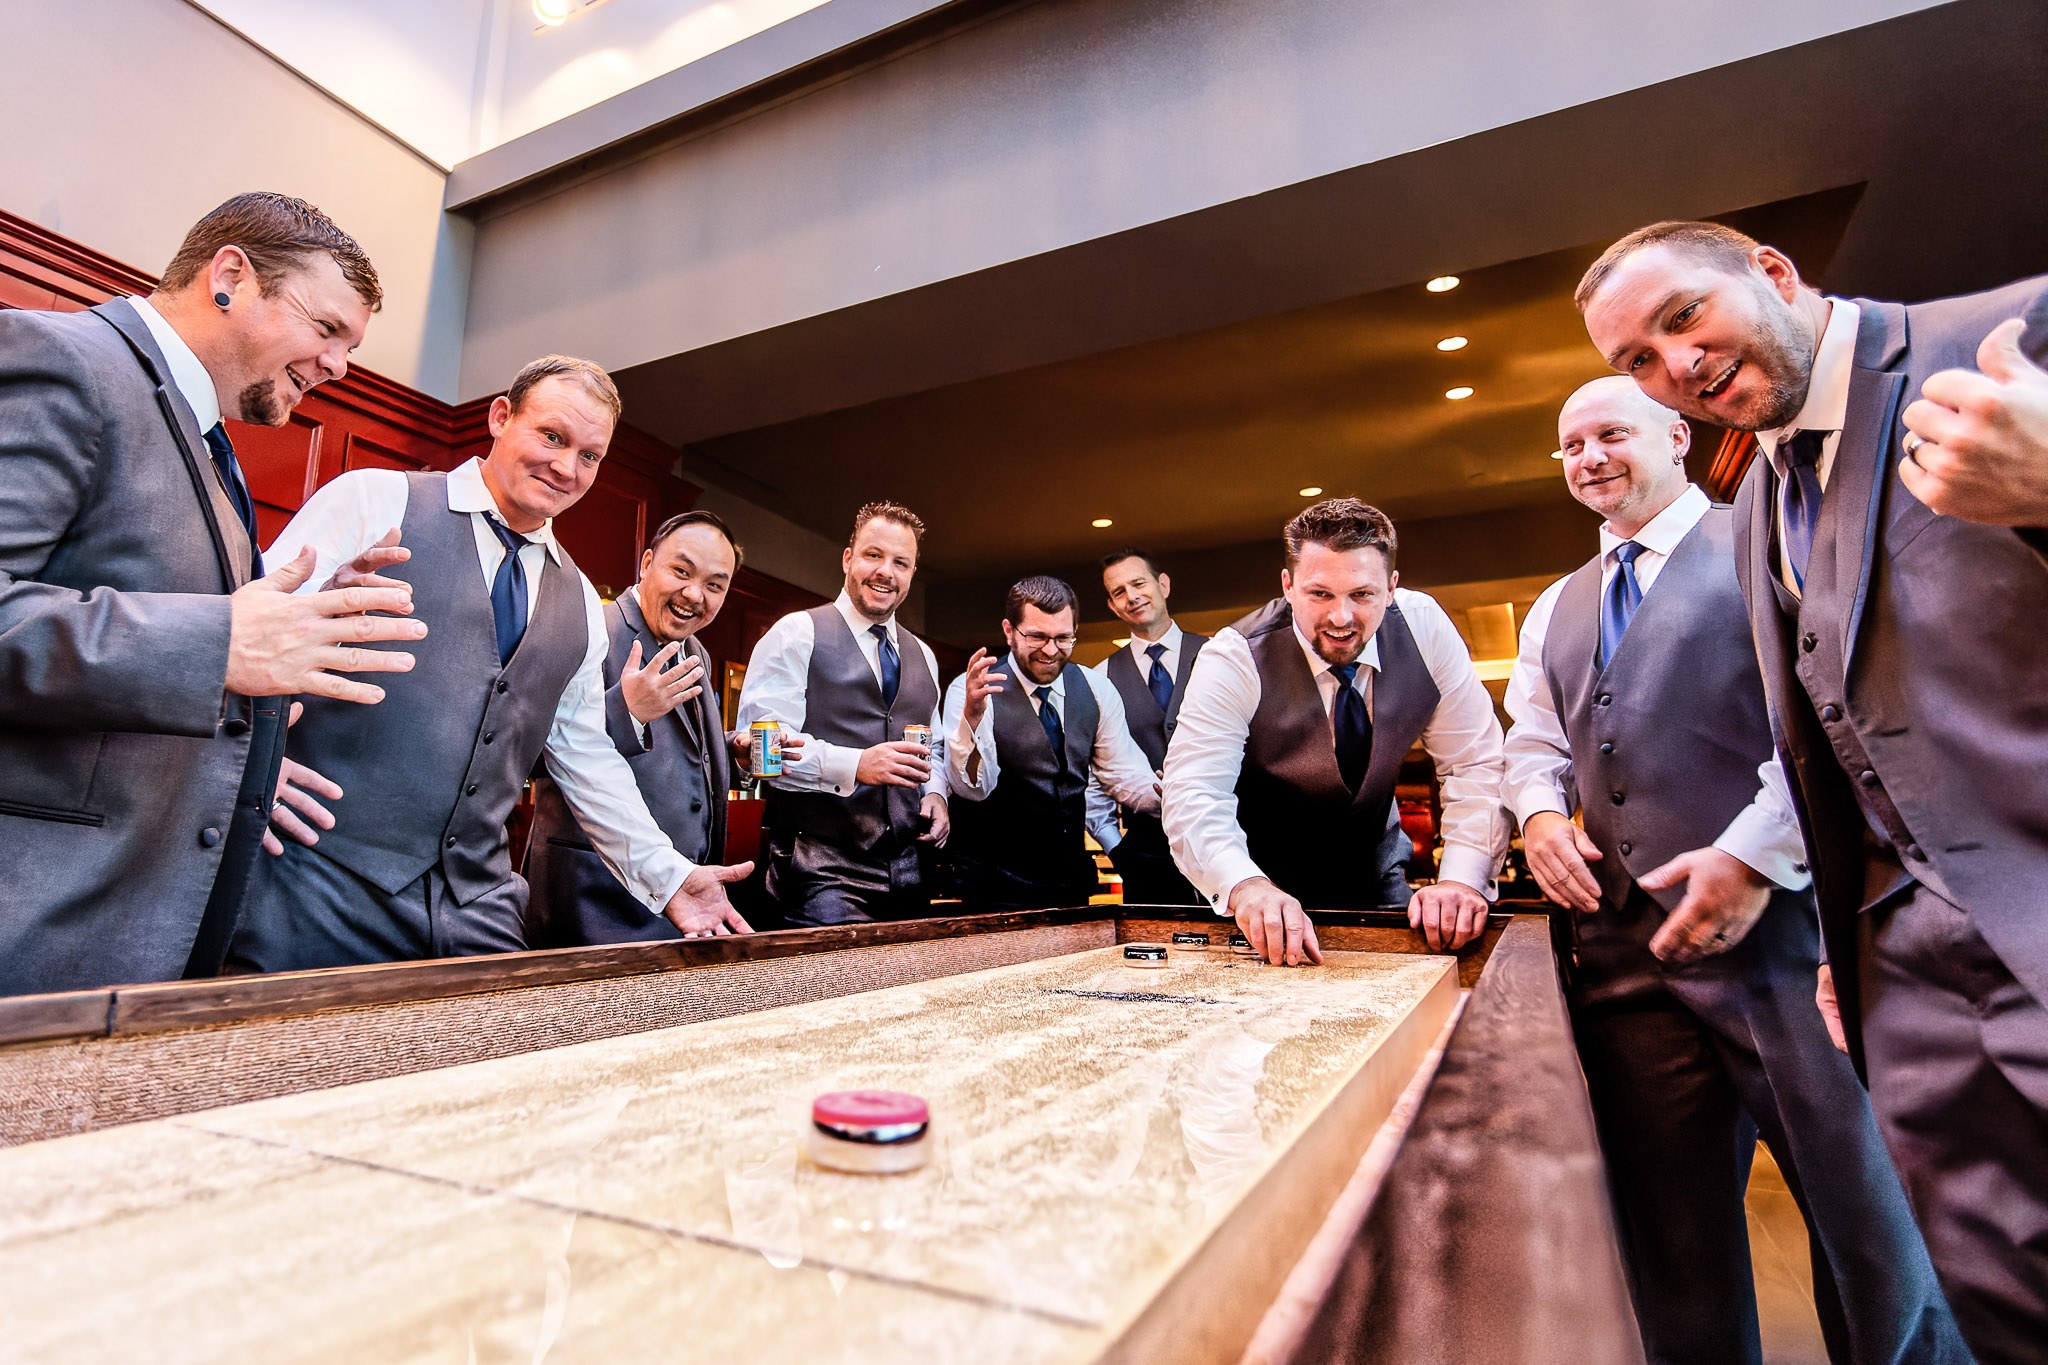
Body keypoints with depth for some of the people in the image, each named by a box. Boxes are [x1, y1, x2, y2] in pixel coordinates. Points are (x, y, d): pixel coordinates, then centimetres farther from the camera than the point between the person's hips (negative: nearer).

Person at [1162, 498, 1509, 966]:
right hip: (1267, 878, -3)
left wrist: (1462, 878, -28)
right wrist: (1247, 888, -50)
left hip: (1376, 873, 3)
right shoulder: (1236, 659, -24)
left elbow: (1476, 765, -12)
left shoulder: (1424, 628, -16)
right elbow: (1193, 799, -31)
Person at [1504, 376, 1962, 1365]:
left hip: (1778, 926, -5)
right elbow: (1533, 742, 20)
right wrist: (1540, 812, -1)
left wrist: (1755, 855, -18)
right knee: (1672, 1229, 13)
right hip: (1621, 949, 5)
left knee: (1860, 1210, 5)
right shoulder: (1556, 609, 20)